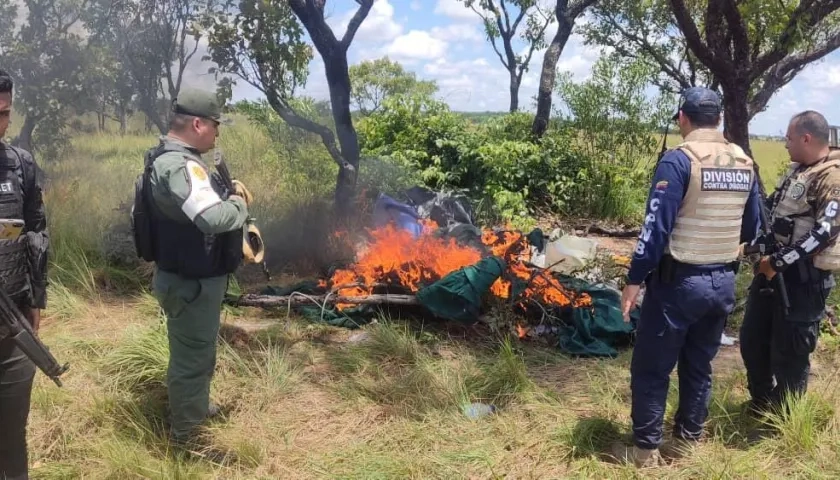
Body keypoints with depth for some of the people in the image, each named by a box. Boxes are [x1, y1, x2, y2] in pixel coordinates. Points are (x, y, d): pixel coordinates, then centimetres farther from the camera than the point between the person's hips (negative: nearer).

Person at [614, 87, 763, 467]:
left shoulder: (678, 159, -14)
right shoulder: (744, 162, 5)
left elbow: (656, 225, -18)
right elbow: (752, 229, 12)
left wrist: (634, 280, -12)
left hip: (679, 281, -6)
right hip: (724, 283, 6)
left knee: (651, 369, 6)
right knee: (699, 367, 18)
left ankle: (645, 450, 14)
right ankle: (687, 441, 30)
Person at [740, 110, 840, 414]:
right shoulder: (797, 170, 12)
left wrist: (778, 262, -22)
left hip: (803, 278, -9)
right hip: (773, 268, 9)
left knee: (789, 352, 3)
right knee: (752, 339, 17)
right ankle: (760, 403, 37)